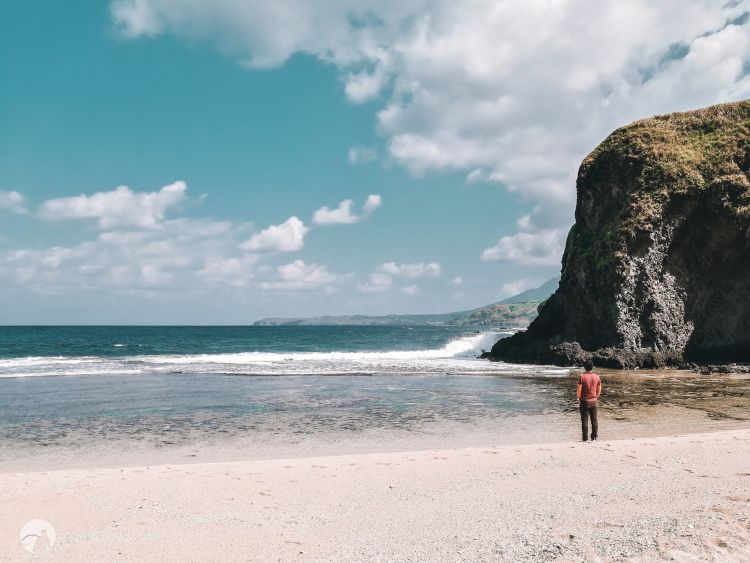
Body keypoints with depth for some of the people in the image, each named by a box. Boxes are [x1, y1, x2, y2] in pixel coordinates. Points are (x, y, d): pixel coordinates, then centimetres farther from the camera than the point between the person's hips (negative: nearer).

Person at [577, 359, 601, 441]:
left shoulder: (582, 376, -13)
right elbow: (599, 390, 5)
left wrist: (579, 398, 2)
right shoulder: (597, 377, 0)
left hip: (584, 401, -3)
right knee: (594, 420, 12)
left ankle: (585, 438, 4)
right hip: (593, 402, 3)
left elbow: (578, 390, -13)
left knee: (584, 420, 2)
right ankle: (594, 437, 15)